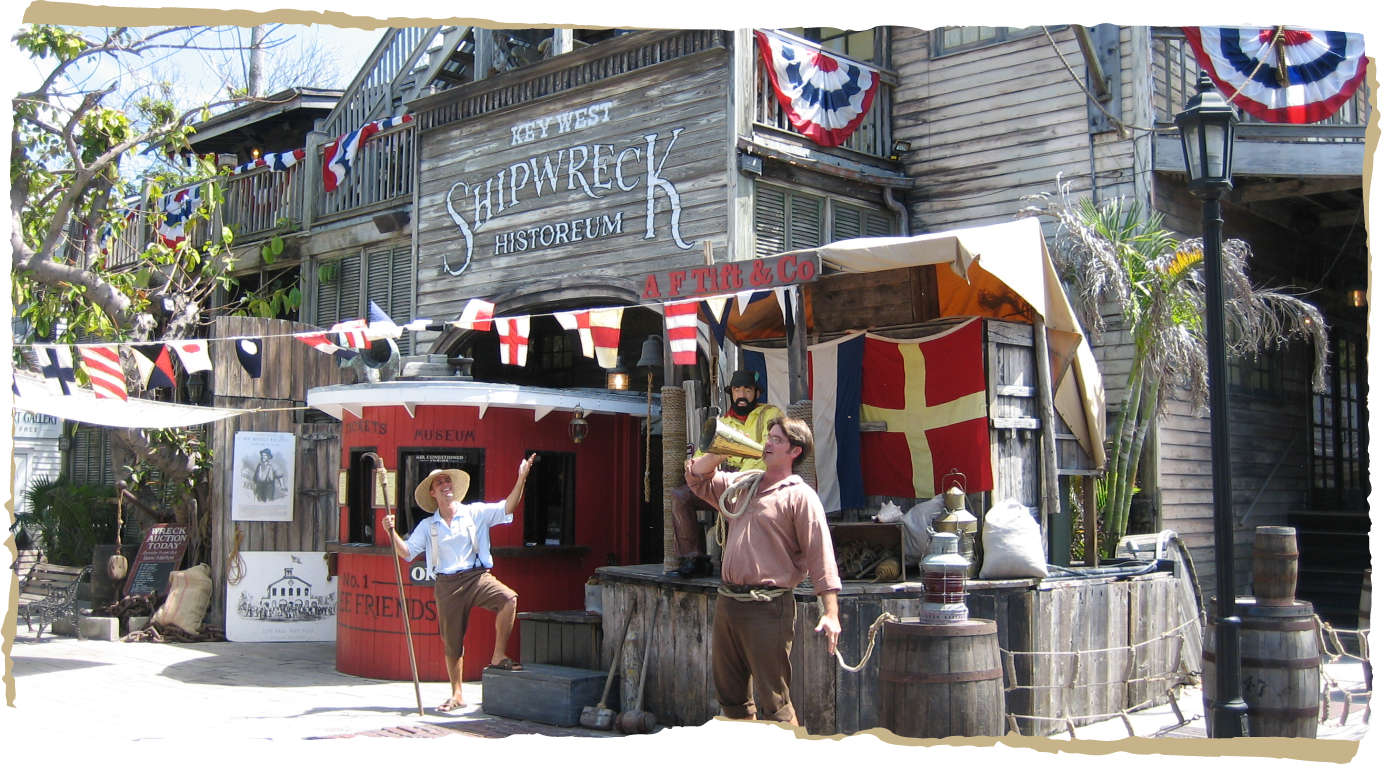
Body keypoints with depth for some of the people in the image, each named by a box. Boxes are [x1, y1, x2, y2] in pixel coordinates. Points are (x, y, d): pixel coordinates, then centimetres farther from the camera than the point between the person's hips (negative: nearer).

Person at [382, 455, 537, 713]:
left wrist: (521, 478, -17)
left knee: (509, 599, -30)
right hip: (447, 584, 2)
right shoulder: (427, 526, 11)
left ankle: (498, 657, -15)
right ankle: (457, 695, 23)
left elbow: (507, 508, -5)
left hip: (478, 577, -1)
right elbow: (406, 551, 7)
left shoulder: (475, 513, 5)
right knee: (452, 642, 6)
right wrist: (392, 532, -9)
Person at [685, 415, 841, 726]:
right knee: (729, 695, 17)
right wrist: (719, 452, 4)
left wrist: (831, 612, -21)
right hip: (727, 603, 8)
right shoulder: (740, 485, 15)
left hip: (766, 607, -8)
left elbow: (820, 554, -13)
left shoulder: (800, 496, -7)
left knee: (772, 703, -4)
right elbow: (697, 478, 24)